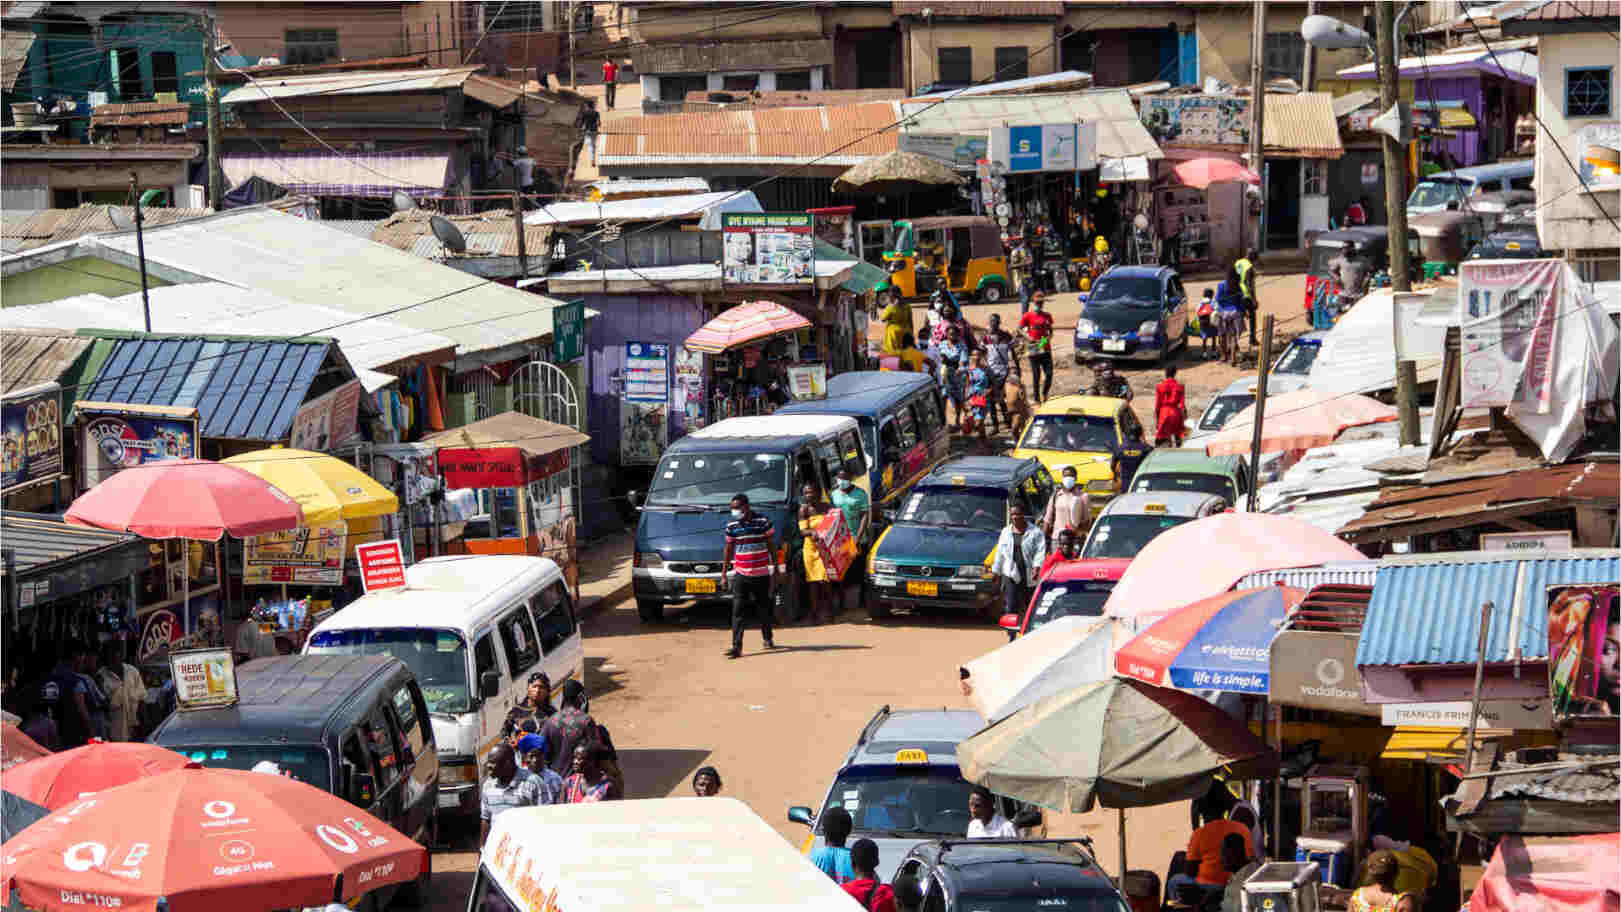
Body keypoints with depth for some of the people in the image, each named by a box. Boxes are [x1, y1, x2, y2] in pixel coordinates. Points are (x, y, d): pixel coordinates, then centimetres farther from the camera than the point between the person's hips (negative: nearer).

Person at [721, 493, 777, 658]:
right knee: (737, 611, -9)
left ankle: (768, 639, 31)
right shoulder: (731, 526, 3)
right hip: (740, 574, 1)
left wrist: (775, 567, 1)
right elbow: (728, 550, 10)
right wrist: (723, 574, 9)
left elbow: (772, 546, 3)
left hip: (761, 574, -1)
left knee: (764, 610, 11)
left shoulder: (762, 522, -4)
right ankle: (736, 646, -12)